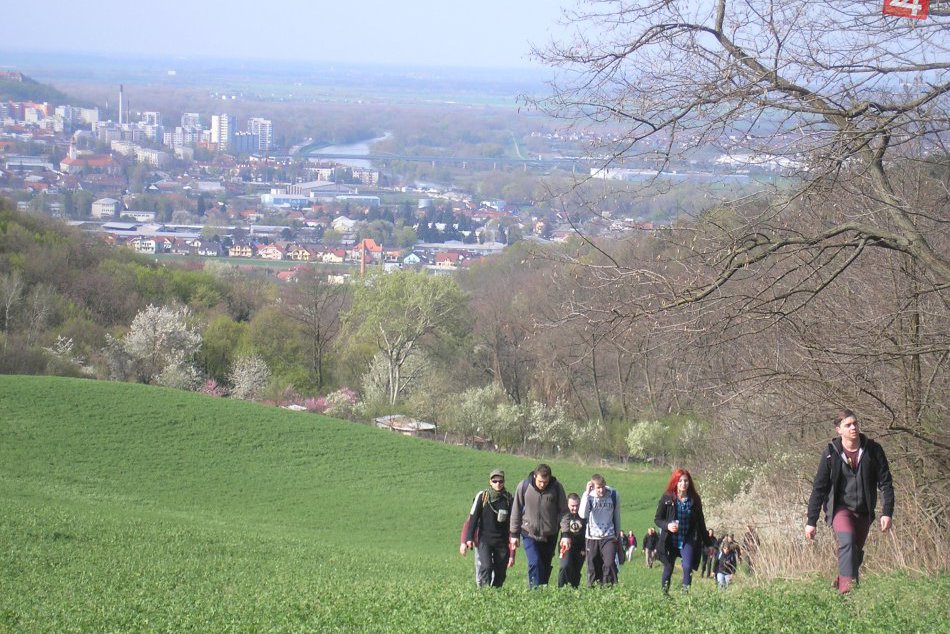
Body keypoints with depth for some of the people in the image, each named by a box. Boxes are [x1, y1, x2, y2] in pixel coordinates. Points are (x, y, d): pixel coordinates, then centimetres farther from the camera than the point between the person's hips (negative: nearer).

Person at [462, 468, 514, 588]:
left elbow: (512, 521, 12)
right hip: (484, 539, -2)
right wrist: (469, 538, -7)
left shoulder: (508, 499, 5)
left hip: (502, 541, 2)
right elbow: (473, 518, -1)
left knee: (500, 572, 4)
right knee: (485, 567, -19)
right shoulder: (482, 496, -1)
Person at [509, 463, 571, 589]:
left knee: (546, 566, 8)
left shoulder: (557, 488, -8)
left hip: (550, 536, 1)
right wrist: (514, 534, 2)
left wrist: (565, 534, -11)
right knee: (534, 563, -16)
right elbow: (516, 511, 1)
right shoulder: (524, 486, -9)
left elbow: (563, 512, -3)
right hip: (530, 534, -1)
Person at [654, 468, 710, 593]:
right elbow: (657, 519, 1)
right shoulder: (667, 498, -4)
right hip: (670, 541, 0)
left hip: (688, 540, 0)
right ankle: (664, 592, 24)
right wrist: (667, 525, -20)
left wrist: (706, 541, 9)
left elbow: (700, 522, 8)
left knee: (688, 567, -18)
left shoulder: (694, 500, 1)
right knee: (668, 569, 9)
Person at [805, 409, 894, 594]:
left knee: (856, 551, 9)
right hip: (840, 508, -3)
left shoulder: (873, 450, -2)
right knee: (847, 540, -27)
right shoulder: (831, 453, -6)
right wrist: (811, 521, -2)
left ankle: (840, 583, 30)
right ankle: (847, 585, -36)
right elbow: (819, 488, -1)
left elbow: (885, 482, 0)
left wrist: (887, 512, -10)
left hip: (864, 512, 3)